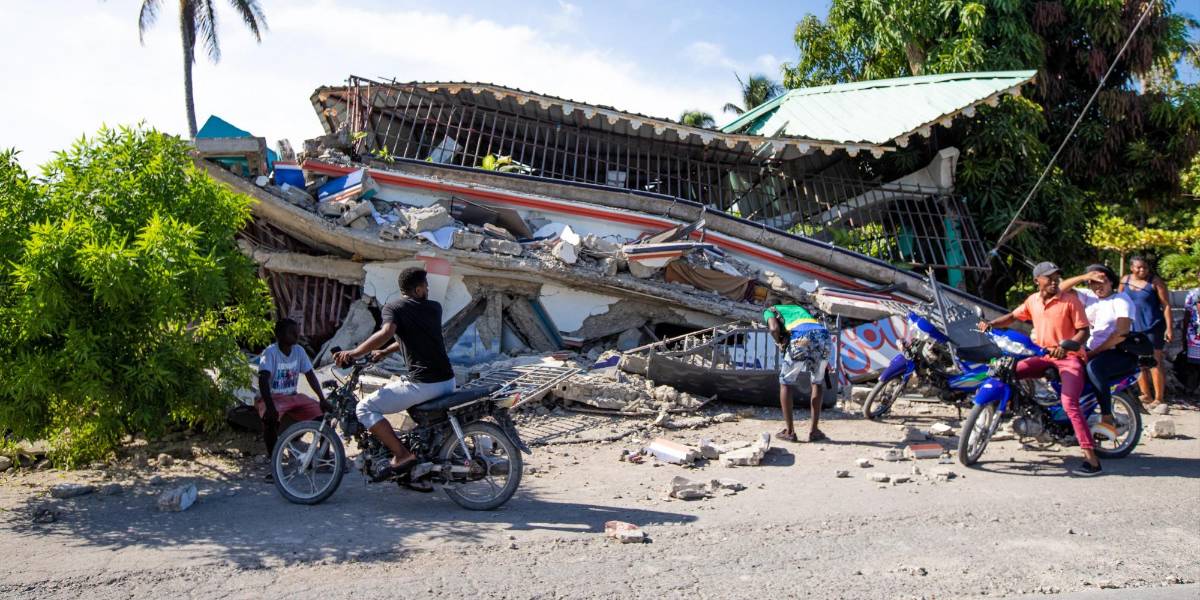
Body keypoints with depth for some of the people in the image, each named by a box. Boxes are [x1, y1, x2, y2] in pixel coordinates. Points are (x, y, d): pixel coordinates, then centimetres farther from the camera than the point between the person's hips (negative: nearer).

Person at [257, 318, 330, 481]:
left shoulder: (299, 351, -1)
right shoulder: (270, 352, -18)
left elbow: (310, 375, 2)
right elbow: (263, 380, -29)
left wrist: (322, 399, -8)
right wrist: (270, 407, -40)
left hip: (292, 396, 6)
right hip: (271, 397, -6)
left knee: (324, 412, -10)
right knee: (271, 419, -37)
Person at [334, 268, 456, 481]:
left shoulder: (393, 307, -1)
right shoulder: (435, 307, 16)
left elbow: (387, 332, -20)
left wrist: (354, 353, -17)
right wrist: (384, 352, 30)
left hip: (422, 384, -7)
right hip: (448, 381, 7)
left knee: (365, 408, 0)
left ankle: (402, 455, -9)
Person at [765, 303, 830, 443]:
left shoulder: (769, 311, 26)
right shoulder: (798, 308, 42)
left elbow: (774, 328, 4)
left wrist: (780, 343, 20)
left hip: (800, 339, -4)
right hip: (823, 336, 4)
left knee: (785, 383, 15)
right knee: (817, 383, 24)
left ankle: (789, 431, 13)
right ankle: (814, 430, 21)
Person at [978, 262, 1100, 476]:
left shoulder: (1071, 300, -10)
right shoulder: (1032, 300, 6)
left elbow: (1084, 331, -11)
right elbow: (1013, 316, 19)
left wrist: (1066, 346, -28)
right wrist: (991, 323, 1)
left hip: (1069, 357, -6)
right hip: (1042, 356, 6)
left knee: (1069, 403, -23)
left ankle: (1091, 458, -23)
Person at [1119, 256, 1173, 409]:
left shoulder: (1155, 281, -7)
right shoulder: (1125, 281, 6)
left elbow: (1166, 305, -7)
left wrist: (1169, 327, -13)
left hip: (1152, 327, -5)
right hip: (1132, 328, 5)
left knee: (1154, 363, -4)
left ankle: (1159, 398, 3)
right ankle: (1146, 395, 20)